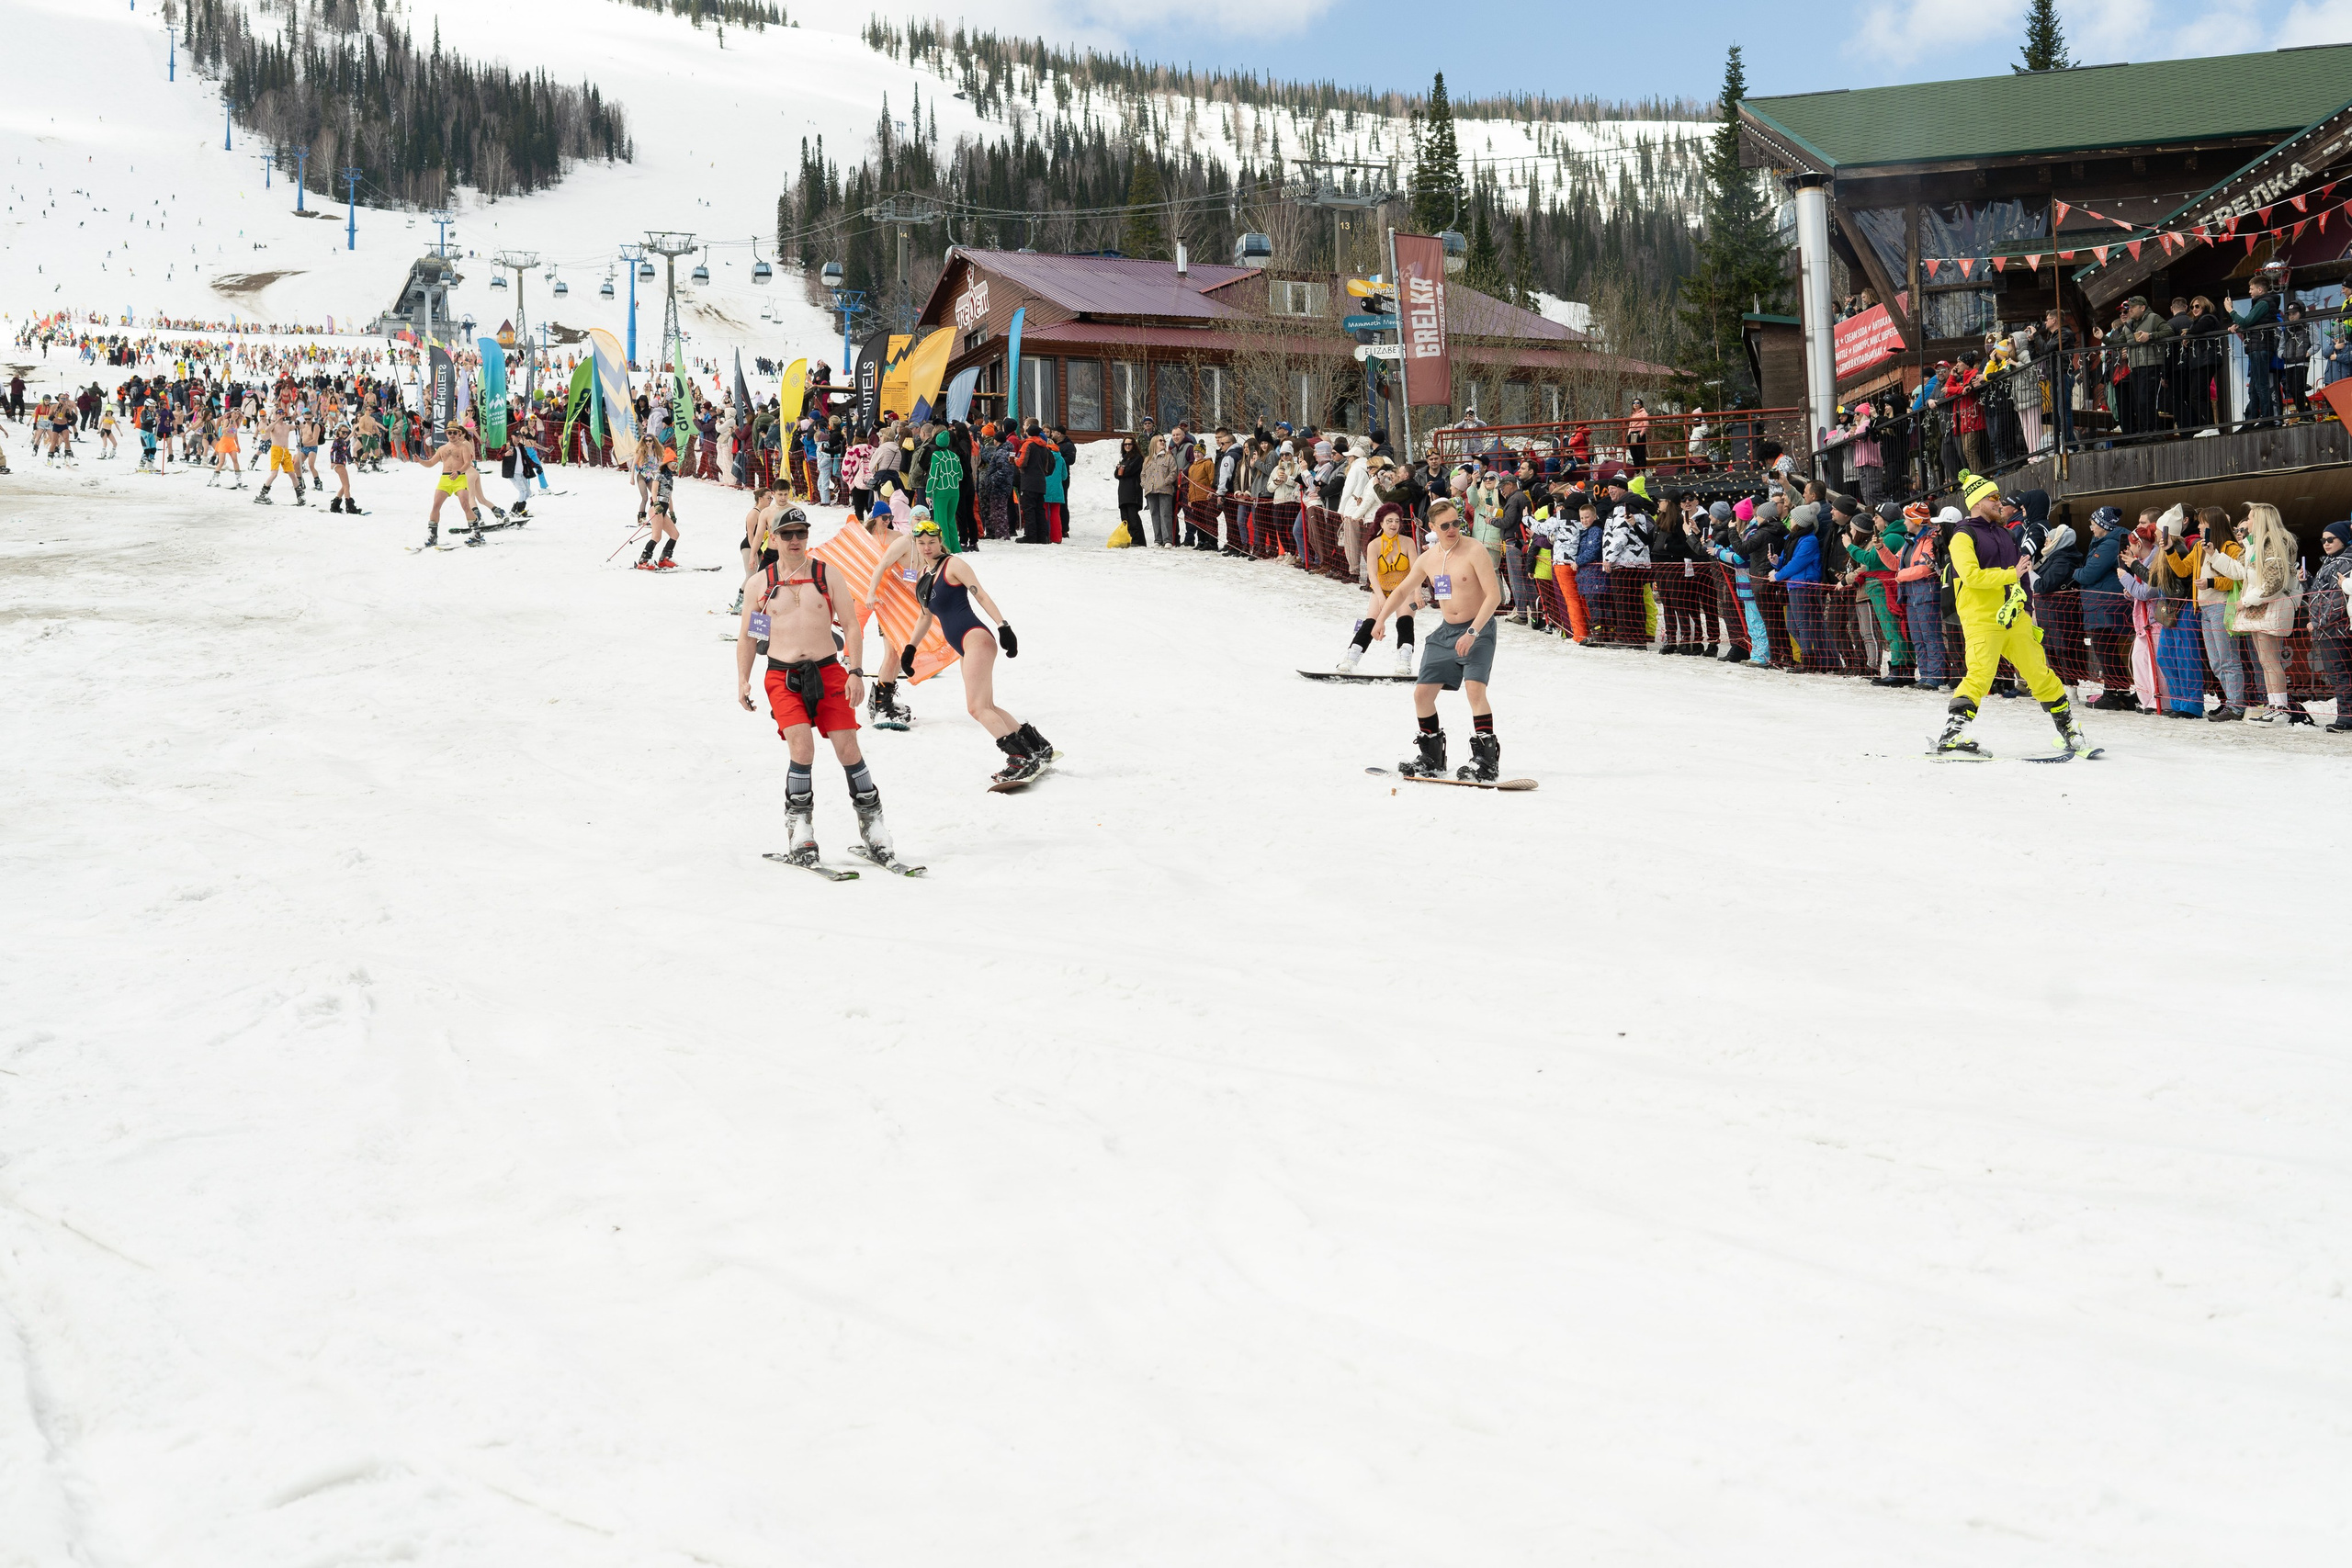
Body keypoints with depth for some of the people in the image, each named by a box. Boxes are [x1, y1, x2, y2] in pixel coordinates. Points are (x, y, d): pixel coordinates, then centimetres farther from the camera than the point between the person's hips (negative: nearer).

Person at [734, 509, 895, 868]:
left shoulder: (826, 575, 7)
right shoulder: (759, 583, 8)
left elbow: (851, 625, 6)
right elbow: (747, 637, 15)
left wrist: (854, 671, -5)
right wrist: (742, 680, 4)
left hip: (828, 672, 1)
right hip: (782, 677, -1)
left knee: (848, 748, -5)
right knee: (802, 747, -18)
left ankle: (872, 825, 8)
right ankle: (799, 831, -5)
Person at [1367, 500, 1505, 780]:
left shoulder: (1474, 550, -15)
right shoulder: (1427, 559, 4)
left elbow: (1494, 595, -20)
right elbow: (1402, 591, 18)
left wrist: (1472, 632, -26)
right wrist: (1380, 619, 4)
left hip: (1478, 630, -7)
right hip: (1445, 631, 7)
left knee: (1474, 688, -26)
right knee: (1422, 692, 4)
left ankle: (1486, 760, -23)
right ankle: (1431, 759, 19)